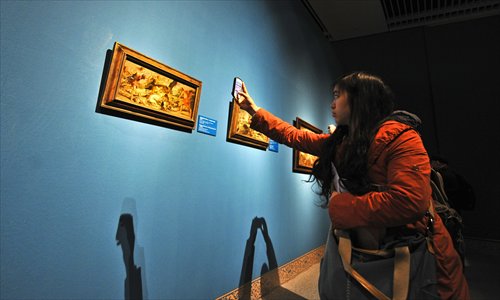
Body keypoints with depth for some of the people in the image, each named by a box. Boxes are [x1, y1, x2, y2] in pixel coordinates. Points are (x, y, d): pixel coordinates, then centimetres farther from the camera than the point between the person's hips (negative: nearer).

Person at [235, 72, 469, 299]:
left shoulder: (398, 136, -21)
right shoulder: (338, 141, -1)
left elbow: (409, 202, -33)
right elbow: (294, 136, 8)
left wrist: (338, 207, -23)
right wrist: (253, 110, 14)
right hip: (366, 251, 7)